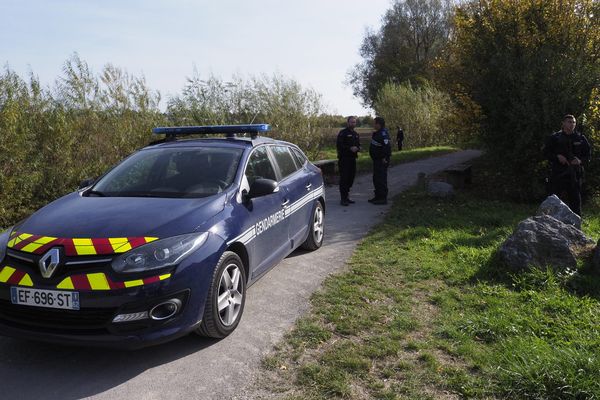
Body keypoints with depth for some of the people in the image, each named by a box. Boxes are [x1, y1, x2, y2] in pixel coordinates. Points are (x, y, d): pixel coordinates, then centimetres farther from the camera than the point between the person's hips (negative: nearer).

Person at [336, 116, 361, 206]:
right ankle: (343, 198, -5)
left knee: (351, 177, 11)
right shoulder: (343, 133, -6)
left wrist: (357, 148, 0)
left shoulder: (356, 134, 18)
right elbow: (339, 145, -14)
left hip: (352, 158, 8)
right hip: (344, 159, -8)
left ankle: (347, 197, 22)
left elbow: (359, 145, 24)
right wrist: (350, 148, -21)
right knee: (344, 178, -8)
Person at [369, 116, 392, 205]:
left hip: (381, 161, -11)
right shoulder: (377, 133, 14)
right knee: (376, 178, 17)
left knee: (381, 179, -7)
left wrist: (384, 158, -25)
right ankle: (378, 197, 27)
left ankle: (383, 198, -1)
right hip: (377, 160, 11)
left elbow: (386, 146, -27)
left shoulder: (383, 134, -19)